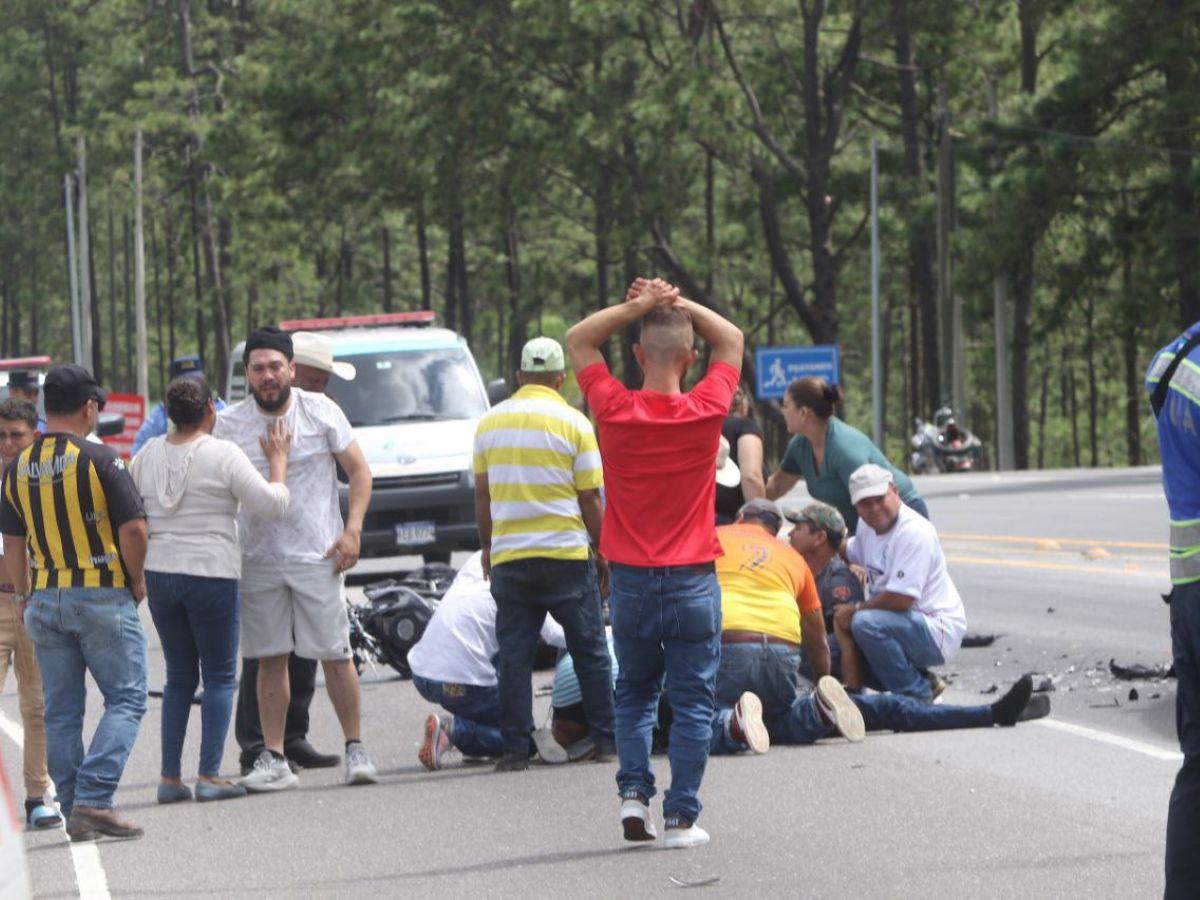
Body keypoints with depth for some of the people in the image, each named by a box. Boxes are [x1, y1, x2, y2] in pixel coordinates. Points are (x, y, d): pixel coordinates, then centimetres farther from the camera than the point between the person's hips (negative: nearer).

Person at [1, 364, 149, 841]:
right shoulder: (99, 460, -12)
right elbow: (133, 528, -14)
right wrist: (136, 581, 2)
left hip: (46, 600, 5)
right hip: (103, 597, -5)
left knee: (61, 712, 10)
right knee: (126, 699, 1)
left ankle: (75, 811, 11)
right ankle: (93, 799, -12)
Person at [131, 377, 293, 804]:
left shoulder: (149, 454, 5)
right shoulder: (223, 455, -10)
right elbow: (273, 505, -10)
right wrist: (278, 460, 3)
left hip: (159, 573, 5)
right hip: (210, 573, -5)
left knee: (178, 677, 14)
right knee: (219, 676, 4)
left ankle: (169, 777, 9)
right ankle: (209, 776, -2)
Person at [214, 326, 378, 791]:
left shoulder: (321, 412, 0)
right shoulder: (229, 424, 3)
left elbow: (359, 471, 5)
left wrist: (352, 530, -7)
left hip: (316, 555, -1)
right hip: (257, 558, 2)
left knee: (335, 656, -2)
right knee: (271, 660, 3)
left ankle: (356, 749, 8)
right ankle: (274, 759, 8)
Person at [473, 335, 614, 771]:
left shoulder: (489, 422, 6)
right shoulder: (573, 424, -4)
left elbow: (482, 494, 11)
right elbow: (589, 499, -4)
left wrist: (487, 549, 21)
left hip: (507, 556, 3)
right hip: (566, 555, -3)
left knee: (514, 657, 4)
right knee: (590, 652, 7)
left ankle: (516, 747, 1)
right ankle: (607, 739, 9)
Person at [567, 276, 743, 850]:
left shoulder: (616, 411, -8)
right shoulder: (704, 413, -9)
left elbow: (578, 340, 9)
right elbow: (731, 340, 9)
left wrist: (638, 306, -1)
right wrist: (675, 303, 2)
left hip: (630, 582, 1)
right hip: (692, 582, -1)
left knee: (634, 695, 19)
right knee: (692, 703, 5)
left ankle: (634, 792, 3)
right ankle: (681, 817, 2)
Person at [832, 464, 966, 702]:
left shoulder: (914, 532, -22)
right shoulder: (867, 526, 7)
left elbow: (900, 600, -27)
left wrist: (856, 610, -12)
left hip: (939, 631, -10)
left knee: (865, 623, -33)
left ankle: (916, 695, -15)